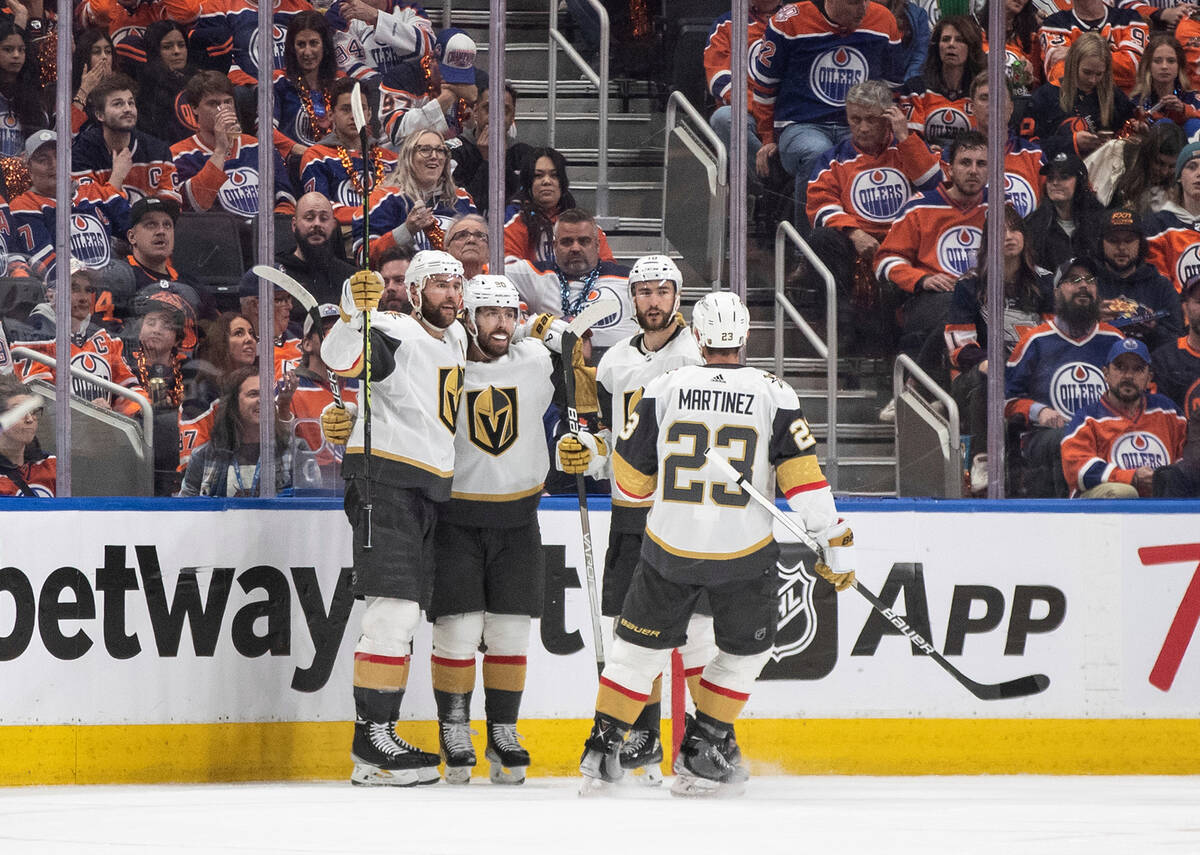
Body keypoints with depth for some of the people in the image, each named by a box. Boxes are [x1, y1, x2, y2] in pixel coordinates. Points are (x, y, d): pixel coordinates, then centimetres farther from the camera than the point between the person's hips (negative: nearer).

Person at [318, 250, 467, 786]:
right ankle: (370, 744, -16)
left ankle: (382, 734, 17)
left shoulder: (455, 338, 15)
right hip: (384, 479, -9)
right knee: (394, 608, -16)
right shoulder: (395, 335, -12)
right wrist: (354, 312, -49)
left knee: (404, 615, 11)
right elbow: (341, 358, -30)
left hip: (429, 488, 9)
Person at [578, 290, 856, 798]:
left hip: (669, 547, 1)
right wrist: (838, 546, -3)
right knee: (744, 651, 20)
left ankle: (601, 754, 14)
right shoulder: (773, 395, -5)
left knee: (639, 646, 16)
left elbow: (631, 478, 3)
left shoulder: (663, 389, -2)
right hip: (743, 554, -1)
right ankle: (700, 755, 15)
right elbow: (804, 478, -9)